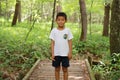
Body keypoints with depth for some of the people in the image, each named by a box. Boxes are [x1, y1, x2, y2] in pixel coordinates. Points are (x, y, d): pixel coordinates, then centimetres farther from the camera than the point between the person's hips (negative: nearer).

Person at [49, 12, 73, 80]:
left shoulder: (67, 30, -1)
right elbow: (52, 43, 0)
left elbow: (70, 42, 1)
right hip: (56, 54, 1)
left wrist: (70, 53, -4)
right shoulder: (54, 30, -1)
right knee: (57, 69, 10)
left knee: (65, 69, 8)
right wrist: (52, 53, -5)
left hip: (65, 54, -1)